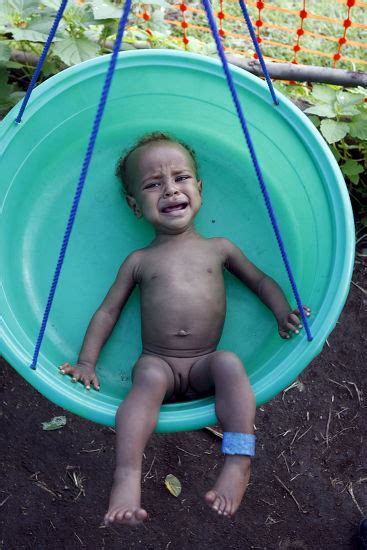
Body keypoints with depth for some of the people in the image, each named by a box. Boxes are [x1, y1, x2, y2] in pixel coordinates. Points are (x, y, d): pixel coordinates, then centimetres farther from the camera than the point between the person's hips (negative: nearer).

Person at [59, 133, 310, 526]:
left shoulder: (219, 249, 14)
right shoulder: (139, 261, 12)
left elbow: (259, 280, 22)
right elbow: (108, 310, 13)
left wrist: (283, 313, 3)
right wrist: (86, 362, 4)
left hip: (205, 367, 1)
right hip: (157, 364, -1)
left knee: (230, 363, -31)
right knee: (150, 376, -34)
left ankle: (238, 464, -33)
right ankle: (127, 477, -41)